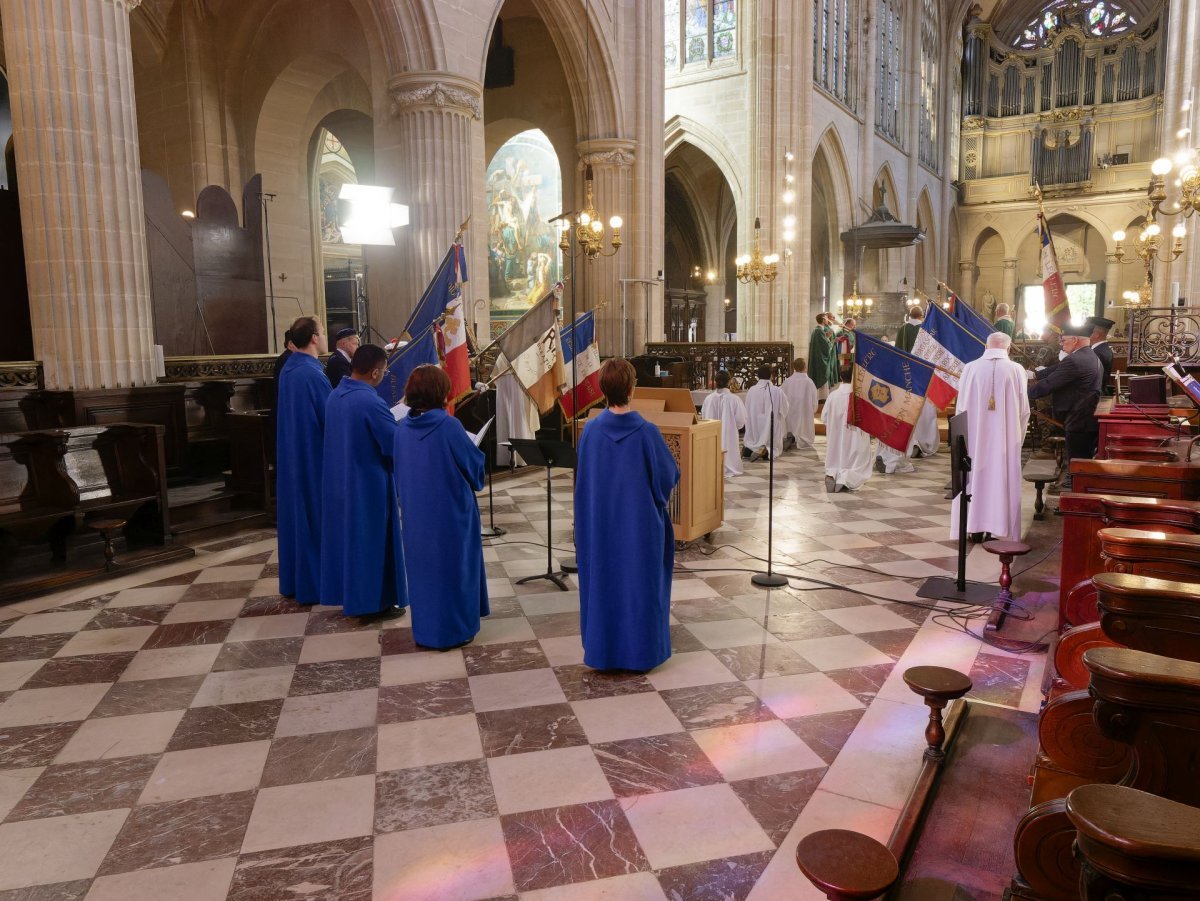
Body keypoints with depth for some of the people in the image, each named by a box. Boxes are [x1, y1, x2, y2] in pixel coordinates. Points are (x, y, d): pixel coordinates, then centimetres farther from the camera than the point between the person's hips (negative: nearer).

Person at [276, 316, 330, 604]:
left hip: (291, 454, 9)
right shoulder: (313, 373, -20)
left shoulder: (287, 369, 7)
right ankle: (314, 584, 10)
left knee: (295, 514, 14)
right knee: (315, 516, 1)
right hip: (313, 454, -9)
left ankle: (294, 580, 24)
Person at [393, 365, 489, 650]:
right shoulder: (448, 425, -18)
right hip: (451, 512, -5)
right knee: (452, 568, 8)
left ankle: (425, 630, 25)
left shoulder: (402, 427, -1)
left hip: (415, 513, 5)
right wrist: (473, 450, 13)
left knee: (422, 568, 16)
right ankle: (452, 631, 16)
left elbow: (399, 469, 10)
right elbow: (475, 463, -9)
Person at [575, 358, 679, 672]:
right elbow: (669, 476, -7)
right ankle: (639, 651, 19)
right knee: (639, 583, 10)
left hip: (600, 524, 3)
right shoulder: (646, 432, -16)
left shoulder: (590, 430, -8)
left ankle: (602, 650, 23)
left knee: (602, 582, 14)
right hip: (640, 523, -2)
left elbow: (582, 480, 3)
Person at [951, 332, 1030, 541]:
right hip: (1005, 437, 0)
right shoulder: (1016, 370, -6)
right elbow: (1024, 410, -1)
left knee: (976, 475, 10)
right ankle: (995, 528, 10)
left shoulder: (970, 368, -6)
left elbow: (960, 406, 0)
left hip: (974, 435, 1)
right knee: (1000, 477, 8)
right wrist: (1017, 433, 15)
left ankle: (974, 527, 12)